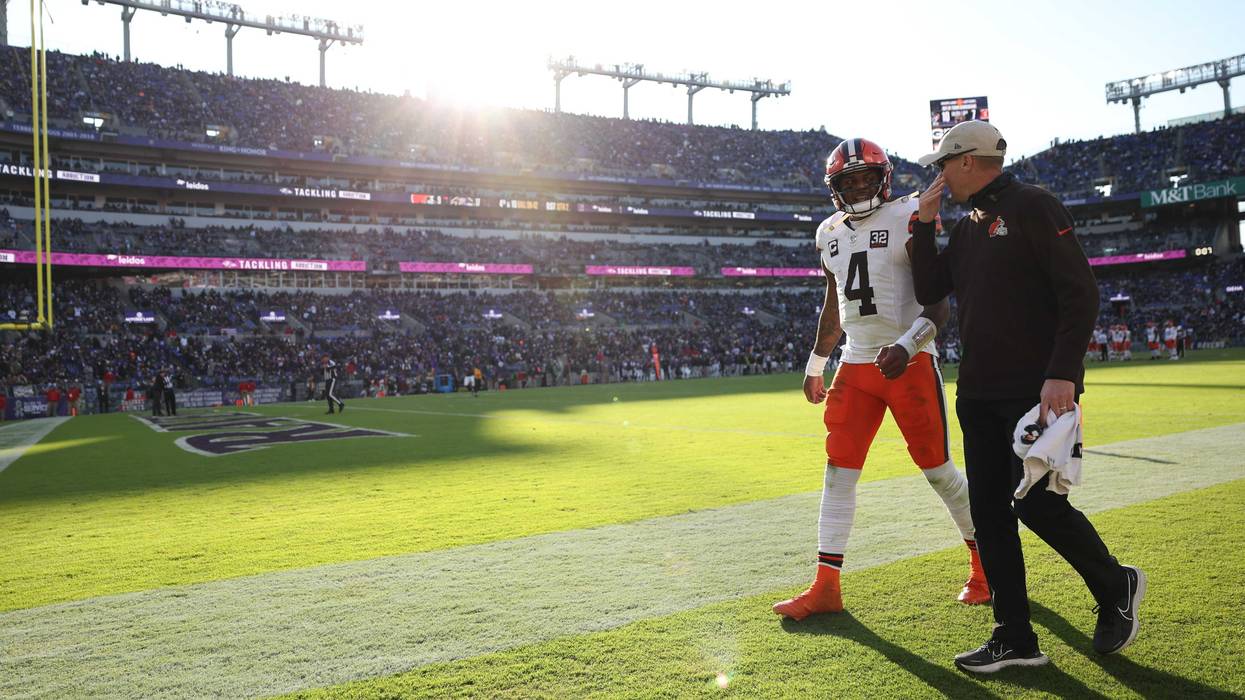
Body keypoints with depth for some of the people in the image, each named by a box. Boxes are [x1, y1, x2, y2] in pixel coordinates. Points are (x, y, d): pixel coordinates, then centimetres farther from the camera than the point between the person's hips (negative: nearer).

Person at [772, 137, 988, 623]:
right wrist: (815, 364, 25)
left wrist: (906, 345, -26)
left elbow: (939, 301, -10)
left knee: (938, 469, 3)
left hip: (910, 363, -5)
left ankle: (984, 563, 26)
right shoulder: (830, 233, 11)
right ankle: (826, 587, 8)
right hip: (856, 366, 5)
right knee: (838, 473, 2)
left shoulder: (908, 220, -7)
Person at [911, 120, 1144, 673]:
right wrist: (924, 224, 8)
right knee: (989, 513, 6)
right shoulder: (966, 227, 17)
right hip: (979, 394, 8)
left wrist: (1062, 374, -20)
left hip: (1036, 391, -8)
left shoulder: (1034, 207, -7)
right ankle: (1014, 639, 15)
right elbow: (928, 291, 15)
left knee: (1037, 503, -8)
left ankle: (1117, 588, 22)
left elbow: (1080, 293, -13)